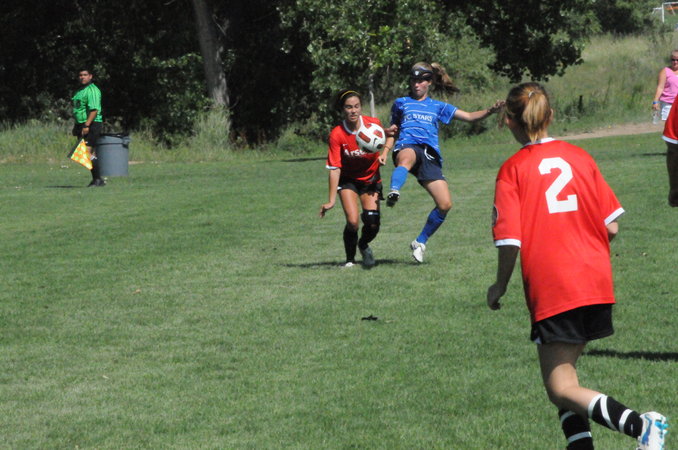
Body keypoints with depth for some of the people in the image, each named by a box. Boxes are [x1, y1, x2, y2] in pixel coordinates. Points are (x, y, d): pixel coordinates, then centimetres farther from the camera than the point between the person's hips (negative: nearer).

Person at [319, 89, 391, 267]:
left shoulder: (374, 124, -17)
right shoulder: (336, 134, -23)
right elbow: (334, 168, -22)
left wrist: (384, 154, -15)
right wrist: (331, 201, -23)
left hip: (371, 178, 2)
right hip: (348, 180, -2)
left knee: (373, 223, -10)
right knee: (352, 222, -20)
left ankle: (364, 245, 26)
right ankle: (350, 259, 6)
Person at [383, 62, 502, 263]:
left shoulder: (438, 107, 26)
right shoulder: (401, 103, 27)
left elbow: (469, 116, 21)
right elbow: (393, 131, 31)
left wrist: (490, 111, 3)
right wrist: (386, 151, 11)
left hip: (430, 155, 2)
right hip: (407, 146, -2)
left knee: (445, 204, -11)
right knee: (407, 158, -43)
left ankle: (420, 242, 8)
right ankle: (393, 193, -74)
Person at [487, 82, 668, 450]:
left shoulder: (512, 170, -5)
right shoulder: (579, 157, 8)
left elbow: (509, 242, -11)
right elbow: (611, 227, 7)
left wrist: (499, 287, 5)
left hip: (551, 291, -6)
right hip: (596, 282, 6)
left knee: (561, 389, -2)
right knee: (564, 372, 20)